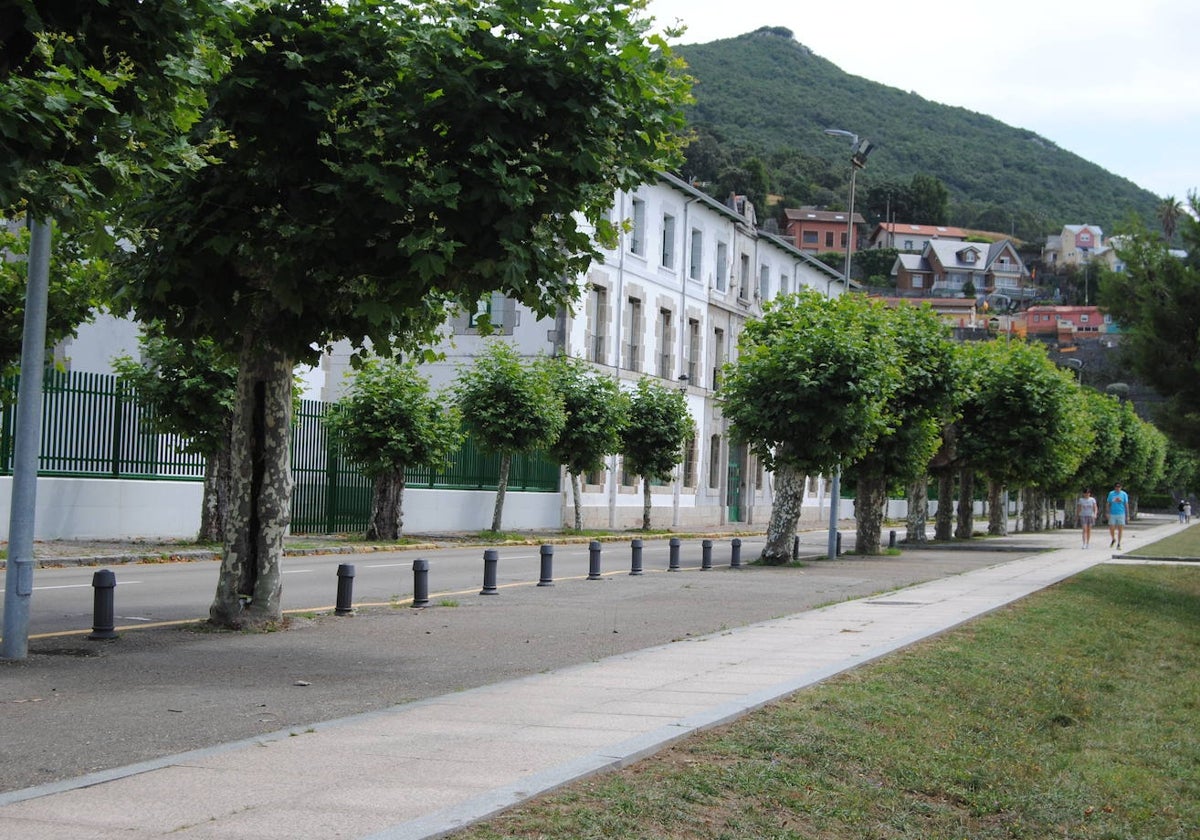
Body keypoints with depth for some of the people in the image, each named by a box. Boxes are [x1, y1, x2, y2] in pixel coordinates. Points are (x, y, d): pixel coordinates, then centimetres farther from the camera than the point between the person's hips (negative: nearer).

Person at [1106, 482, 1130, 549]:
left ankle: (1118, 544, 8)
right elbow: (1107, 504, 7)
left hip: (1121, 514, -1)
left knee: (1120, 529, -2)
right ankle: (1113, 539, 27)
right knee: (1111, 529, -1)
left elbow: (1126, 504, 5)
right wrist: (1107, 513, -1)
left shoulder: (1124, 494, 3)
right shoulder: (1111, 494, 4)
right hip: (1112, 514, 1)